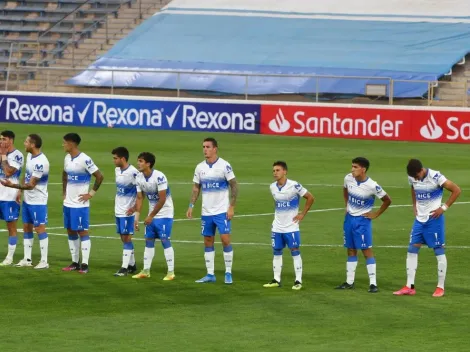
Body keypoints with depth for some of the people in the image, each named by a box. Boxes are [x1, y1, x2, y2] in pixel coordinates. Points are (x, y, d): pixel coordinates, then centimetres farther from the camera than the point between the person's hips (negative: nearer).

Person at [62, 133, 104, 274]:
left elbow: (99, 176, -14)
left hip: (80, 204, -8)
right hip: (68, 203, 8)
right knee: (70, 231, 10)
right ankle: (75, 262, 17)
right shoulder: (67, 158, 8)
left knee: (82, 231, -5)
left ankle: (84, 264, -3)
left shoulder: (85, 160, -16)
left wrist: (91, 193, -12)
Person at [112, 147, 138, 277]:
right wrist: (115, 204, 14)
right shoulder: (117, 170, 8)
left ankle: (125, 268, -4)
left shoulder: (133, 172, -17)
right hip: (118, 211, 8)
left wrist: (134, 207, -16)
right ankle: (132, 265, 21)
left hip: (128, 212, -8)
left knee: (126, 238, -5)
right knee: (124, 238, 12)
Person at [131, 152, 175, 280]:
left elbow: (162, 199, -22)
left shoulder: (159, 177, -23)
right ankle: (146, 271, 13)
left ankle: (171, 272, -3)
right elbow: (139, 198, 4)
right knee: (149, 241, 7)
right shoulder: (139, 178, -1)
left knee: (165, 240, -9)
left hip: (165, 213, -7)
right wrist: (136, 217, -2)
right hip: (152, 214, 7)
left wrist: (151, 216, -18)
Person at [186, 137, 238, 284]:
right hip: (206, 212, 5)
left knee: (225, 239, -10)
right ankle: (210, 274, 13)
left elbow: (234, 186, -7)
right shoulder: (200, 167, 6)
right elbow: (196, 188, 13)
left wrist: (232, 207, -12)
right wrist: (191, 206, 3)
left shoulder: (224, 165, -8)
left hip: (222, 211, -5)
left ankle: (228, 273, 0)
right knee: (208, 242, 7)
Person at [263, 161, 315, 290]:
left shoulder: (294, 186, -16)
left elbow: (310, 198, -8)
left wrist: (302, 214, -8)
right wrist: (277, 214, 11)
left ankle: (298, 280, 1)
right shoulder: (272, 187, 2)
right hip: (277, 227, 6)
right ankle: (276, 280, 15)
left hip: (291, 226, -6)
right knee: (276, 252, 8)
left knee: (295, 251, -3)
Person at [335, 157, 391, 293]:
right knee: (351, 250, 12)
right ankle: (349, 282, 19)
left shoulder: (372, 186, -20)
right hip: (349, 218, 6)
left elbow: (387, 200, -7)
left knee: (367, 250, -8)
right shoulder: (348, 178, -6)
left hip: (363, 220, -6)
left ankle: (373, 283, -7)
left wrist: (376, 214, -6)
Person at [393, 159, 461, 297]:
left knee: (439, 251, -1)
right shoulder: (412, 178, 0)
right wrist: (415, 206, 10)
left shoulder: (435, 177, -19)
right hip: (419, 218, 6)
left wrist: (444, 208, -14)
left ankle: (440, 287, 6)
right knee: (412, 250, 2)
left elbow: (456, 190, -14)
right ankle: (409, 287, 6)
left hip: (434, 218, -6)